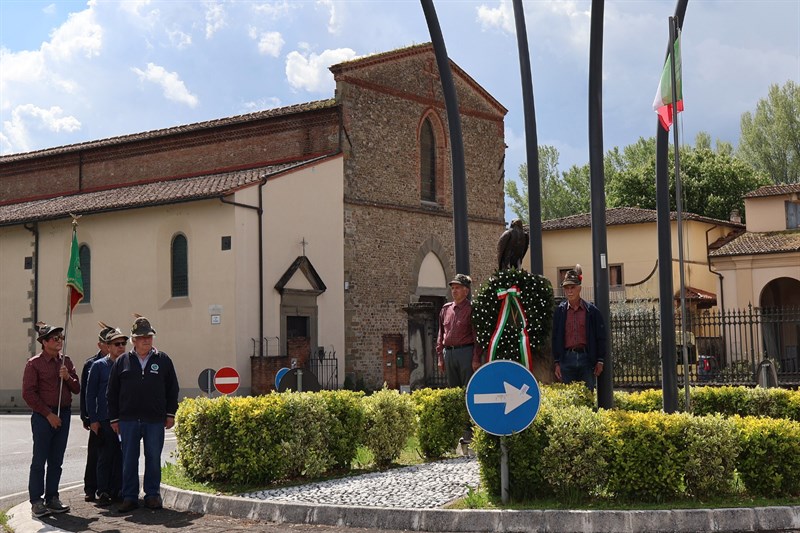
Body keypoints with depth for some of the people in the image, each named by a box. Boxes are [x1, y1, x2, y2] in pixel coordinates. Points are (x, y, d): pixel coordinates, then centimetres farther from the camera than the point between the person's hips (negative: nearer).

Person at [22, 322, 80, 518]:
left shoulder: (66, 362, 12)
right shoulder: (34, 363, -4)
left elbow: (77, 389, 13)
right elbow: (28, 394, -8)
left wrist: (68, 377, -8)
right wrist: (48, 414, -11)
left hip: (64, 414, 5)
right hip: (43, 416, -5)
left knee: (56, 460, 8)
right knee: (39, 460, -4)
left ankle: (52, 498, 15)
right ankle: (36, 502, 0)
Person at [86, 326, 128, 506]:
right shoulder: (98, 366, 1)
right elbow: (90, 394, 1)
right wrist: (93, 420, -5)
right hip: (105, 420, -3)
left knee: (121, 457, 4)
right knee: (105, 456, -2)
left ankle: (117, 491, 12)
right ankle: (103, 493, 4)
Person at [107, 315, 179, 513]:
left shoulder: (163, 360, 7)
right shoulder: (122, 361, 7)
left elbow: (172, 389, 10)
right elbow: (112, 392, 9)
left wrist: (170, 414, 4)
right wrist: (114, 419, 4)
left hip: (155, 420, 0)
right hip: (128, 420, 0)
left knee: (153, 459, 5)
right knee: (129, 459, 4)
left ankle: (153, 495, 14)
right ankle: (129, 497, 11)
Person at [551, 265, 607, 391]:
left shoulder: (591, 310, 3)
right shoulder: (560, 311, 6)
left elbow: (600, 337, 5)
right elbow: (555, 338, 8)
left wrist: (600, 361, 0)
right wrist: (557, 363, 4)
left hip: (587, 358, -1)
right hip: (567, 358, 1)